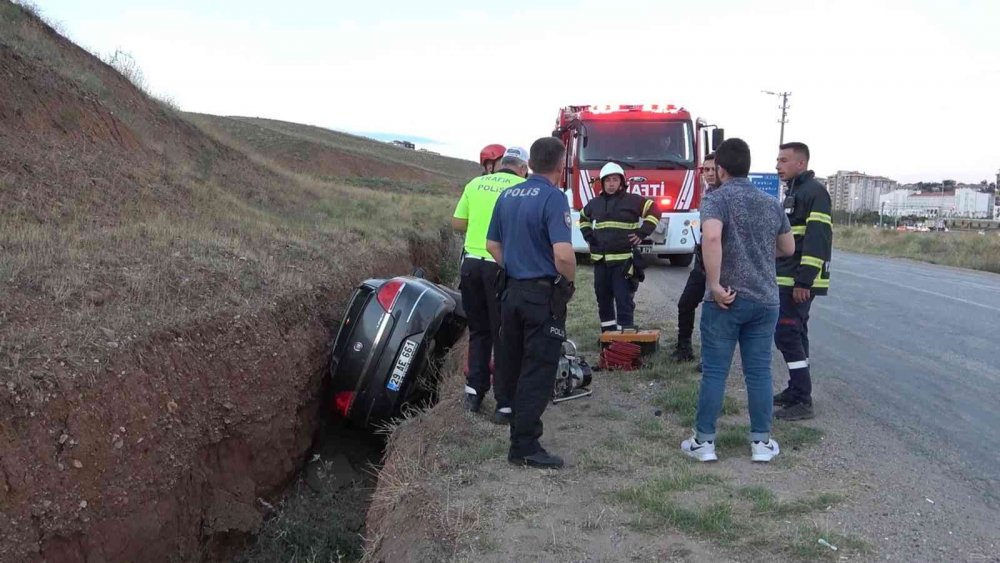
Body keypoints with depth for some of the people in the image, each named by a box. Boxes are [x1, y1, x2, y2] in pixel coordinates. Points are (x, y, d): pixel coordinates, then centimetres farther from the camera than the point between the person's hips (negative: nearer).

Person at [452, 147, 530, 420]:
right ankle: (505, 404, 5)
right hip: (502, 265, -4)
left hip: (472, 262, 4)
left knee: (478, 331, 19)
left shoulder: (475, 183, 8)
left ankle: (474, 392, 20)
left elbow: (457, 223, 9)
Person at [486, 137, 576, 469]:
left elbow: (493, 244, 15)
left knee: (512, 365, 17)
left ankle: (518, 424, 33)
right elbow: (563, 254, -26)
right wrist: (570, 281, -9)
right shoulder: (553, 198, -16)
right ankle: (524, 447, 2)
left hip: (511, 290, 7)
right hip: (544, 295, -7)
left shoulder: (507, 196, 8)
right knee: (538, 373, -1)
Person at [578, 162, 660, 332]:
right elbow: (583, 217, 30)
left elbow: (654, 211, -1)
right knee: (603, 298, 11)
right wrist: (587, 235, 16)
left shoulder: (633, 200, -4)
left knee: (624, 299, -6)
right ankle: (608, 332, 24)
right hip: (600, 260, 5)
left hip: (624, 259, -5)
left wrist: (642, 232, -8)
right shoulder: (595, 203, 11)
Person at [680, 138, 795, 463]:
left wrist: (715, 284, -23)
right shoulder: (772, 203, 9)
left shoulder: (717, 199, -9)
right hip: (765, 299, 5)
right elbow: (789, 249, 19)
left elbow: (711, 237, -28)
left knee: (714, 371, 3)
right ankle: (761, 442, 17)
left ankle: (704, 441, 10)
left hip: (726, 300, -4)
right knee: (759, 371, 11)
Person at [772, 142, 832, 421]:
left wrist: (803, 281, -25)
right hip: (788, 279, 10)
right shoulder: (793, 192, 18)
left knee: (786, 334, -10)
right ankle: (796, 391, 23)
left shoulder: (814, 192, -13)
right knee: (793, 334, 14)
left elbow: (816, 239, -21)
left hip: (799, 281, -10)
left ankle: (803, 402, -6)